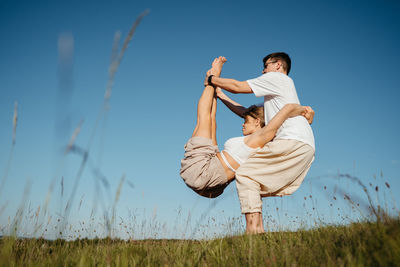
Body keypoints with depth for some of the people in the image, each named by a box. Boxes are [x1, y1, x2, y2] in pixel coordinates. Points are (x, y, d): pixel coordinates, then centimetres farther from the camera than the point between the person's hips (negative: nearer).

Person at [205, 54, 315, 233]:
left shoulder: (277, 78, 8)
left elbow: (237, 87, 3)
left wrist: (211, 79, 18)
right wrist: (222, 97, 34)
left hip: (293, 141, -9)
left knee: (245, 174, -15)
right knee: (260, 187, 9)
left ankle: (253, 229, -23)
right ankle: (259, 231, -2)